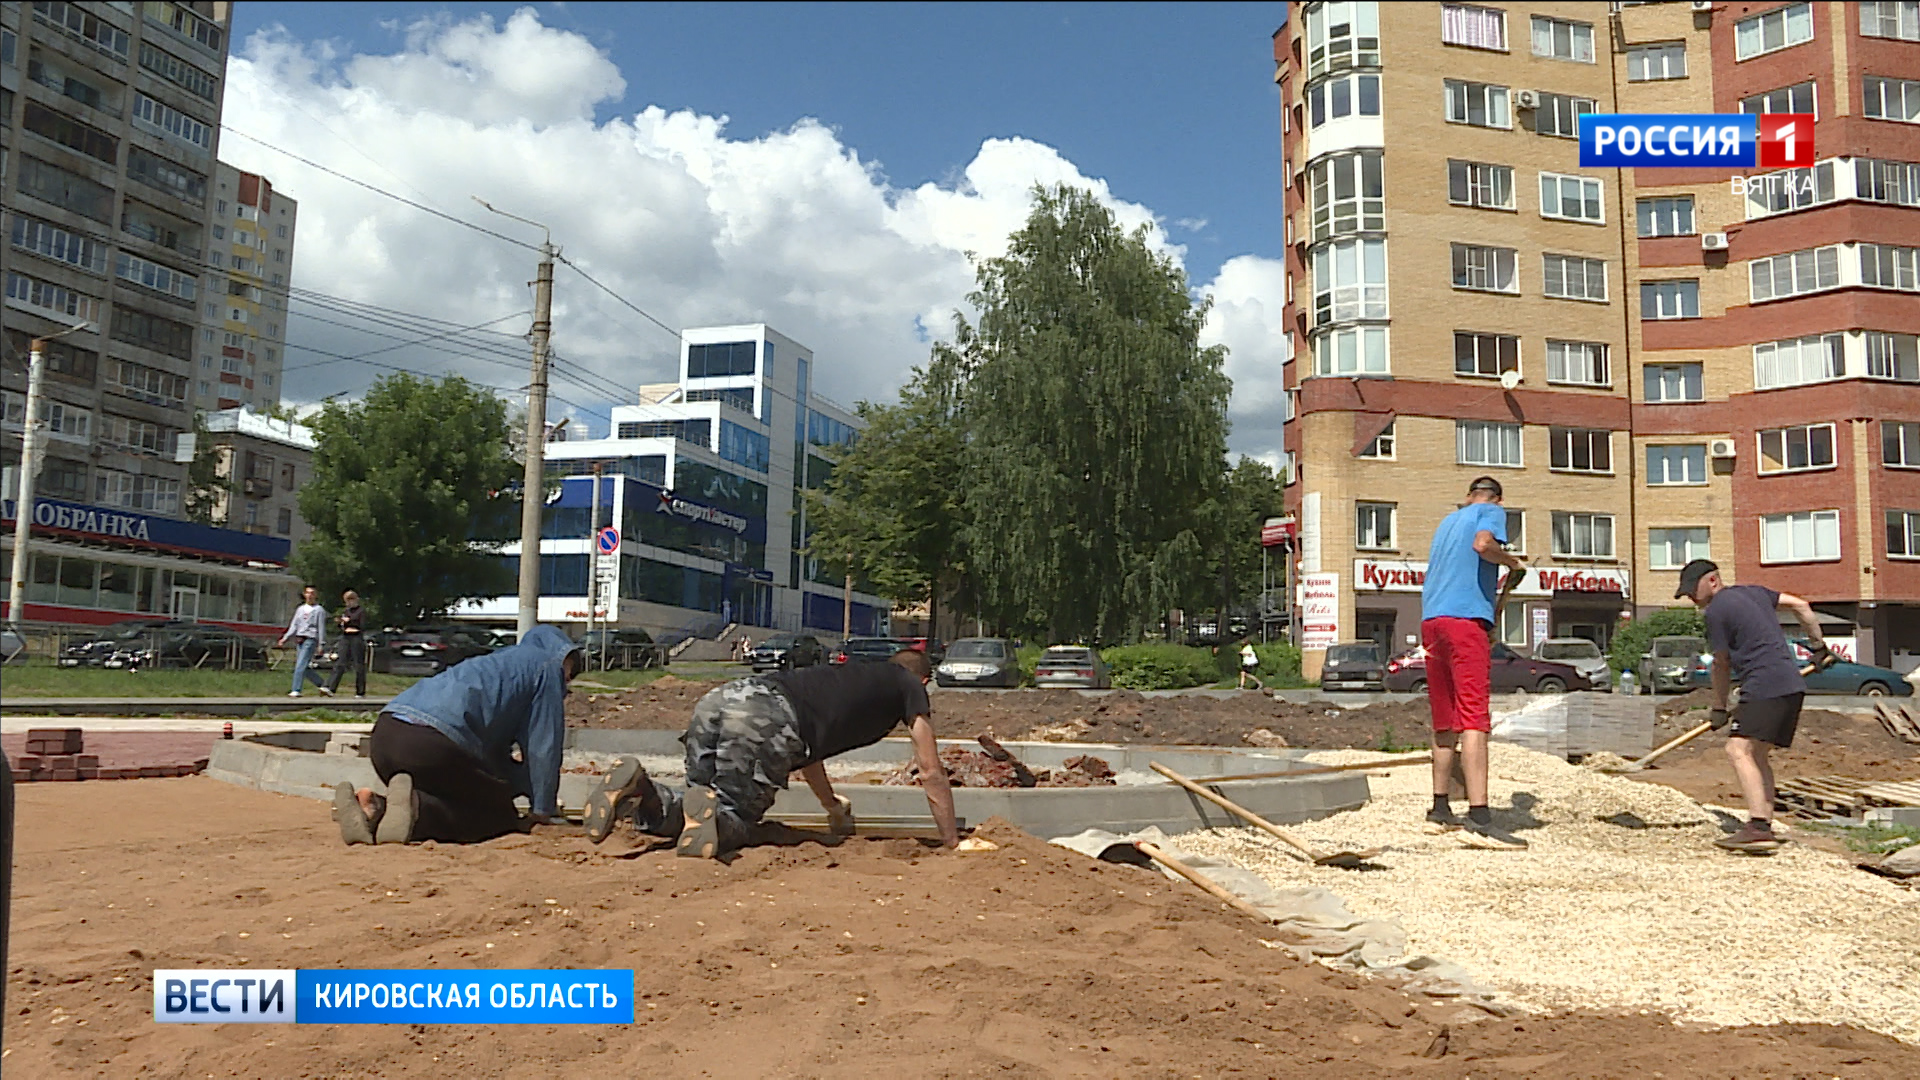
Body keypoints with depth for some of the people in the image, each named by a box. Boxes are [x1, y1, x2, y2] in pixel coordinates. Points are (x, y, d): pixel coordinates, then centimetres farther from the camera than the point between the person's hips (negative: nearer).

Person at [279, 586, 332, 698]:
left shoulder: (319, 610, 2)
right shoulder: (300, 609, 19)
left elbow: (321, 628, -1)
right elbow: (294, 626, 18)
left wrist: (321, 644, -8)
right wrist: (285, 638, 8)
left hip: (310, 640, -6)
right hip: (299, 640, 6)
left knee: (300, 665, -13)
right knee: (305, 668, 4)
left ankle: (296, 691, -12)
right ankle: (322, 684, 17)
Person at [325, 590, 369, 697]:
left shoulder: (361, 612, -2)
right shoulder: (345, 611, 15)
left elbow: (363, 627, -11)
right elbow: (342, 627, 20)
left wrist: (349, 621, -14)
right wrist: (339, 622, 0)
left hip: (357, 638, -5)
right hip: (345, 638, 5)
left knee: (358, 665, -1)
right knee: (340, 664, -5)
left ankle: (360, 692, 5)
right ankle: (330, 688, -13)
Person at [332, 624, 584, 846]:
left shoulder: (499, 662, 39)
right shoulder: (547, 665, 16)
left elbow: (495, 754, 41)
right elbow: (543, 747, 12)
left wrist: (536, 790, 44)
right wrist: (544, 811, 21)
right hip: (434, 742, -9)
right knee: (500, 815, 4)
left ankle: (373, 807, -5)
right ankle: (415, 807, -21)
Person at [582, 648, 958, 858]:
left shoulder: (848, 675, 41)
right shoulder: (909, 686, 23)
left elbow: (809, 747, 51)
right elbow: (931, 773, 23)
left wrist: (834, 810, 62)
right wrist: (952, 842, 34)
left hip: (716, 700, 7)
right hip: (766, 719, -7)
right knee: (734, 822, 7)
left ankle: (639, 791, -7)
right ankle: (707, 809, -24)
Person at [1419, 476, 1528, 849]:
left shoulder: (1448, 521, 29)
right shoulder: (1492, 512, 8)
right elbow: (1482, 544, -14)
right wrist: (1514, 563, 3)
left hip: (1430, 620, 7)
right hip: (1466, 618, -7)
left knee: (1445, 722, 14)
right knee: (1474, 718, -14)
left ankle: (1440, 809, 20)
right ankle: (1479, 817, -23)